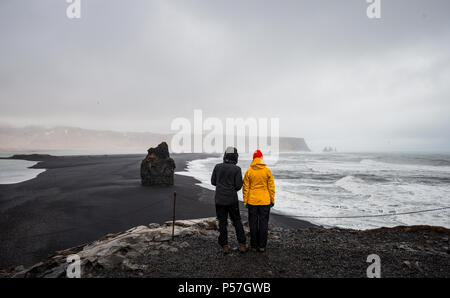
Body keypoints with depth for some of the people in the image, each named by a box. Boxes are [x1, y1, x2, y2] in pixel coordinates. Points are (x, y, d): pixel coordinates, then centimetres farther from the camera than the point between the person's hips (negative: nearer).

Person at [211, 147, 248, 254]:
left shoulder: (217, 167, -2)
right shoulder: (237, 169, -10)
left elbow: (213, 182, 5)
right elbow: (238, 186, -11)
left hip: (219, 200, 2)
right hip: (232, 200, -2)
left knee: (222, 223, 10)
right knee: (237, 222, 12)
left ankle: (225, 246, 16)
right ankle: (242, 245, 16)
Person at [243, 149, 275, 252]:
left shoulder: (249, 171, -5)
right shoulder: (267, 171, -5)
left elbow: (245, 188, -4)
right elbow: (271, 187, -3)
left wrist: (245, 201, 3)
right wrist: (272, 200, 6)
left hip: (252, 201, 0)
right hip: (265, 201, 0)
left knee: (253, 224, 9)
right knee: (263, 223, 9)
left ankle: (254, 246, 16)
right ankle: (262, 246, 14)